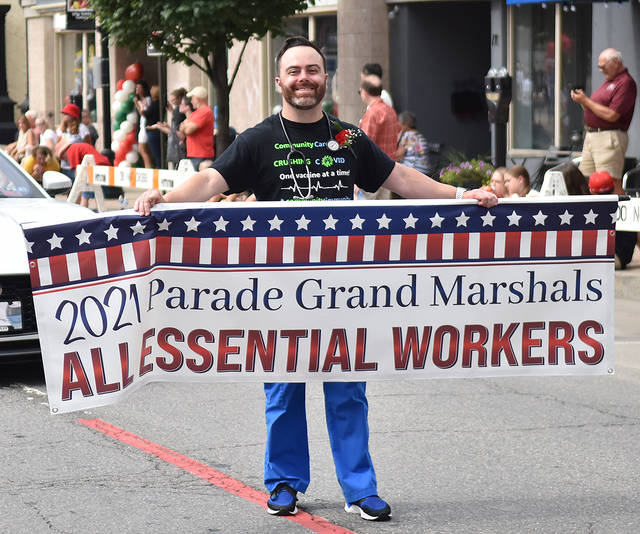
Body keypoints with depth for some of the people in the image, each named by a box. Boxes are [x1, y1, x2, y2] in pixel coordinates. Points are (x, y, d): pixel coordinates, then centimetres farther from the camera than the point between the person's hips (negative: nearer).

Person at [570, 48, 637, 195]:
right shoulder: (608, 81, 20)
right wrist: (582, 101, 4)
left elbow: (611, 115, -19)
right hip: (591, 136, 10)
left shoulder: (626, 83, -11)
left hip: (609, 138, -10)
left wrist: (586, 100, -13)